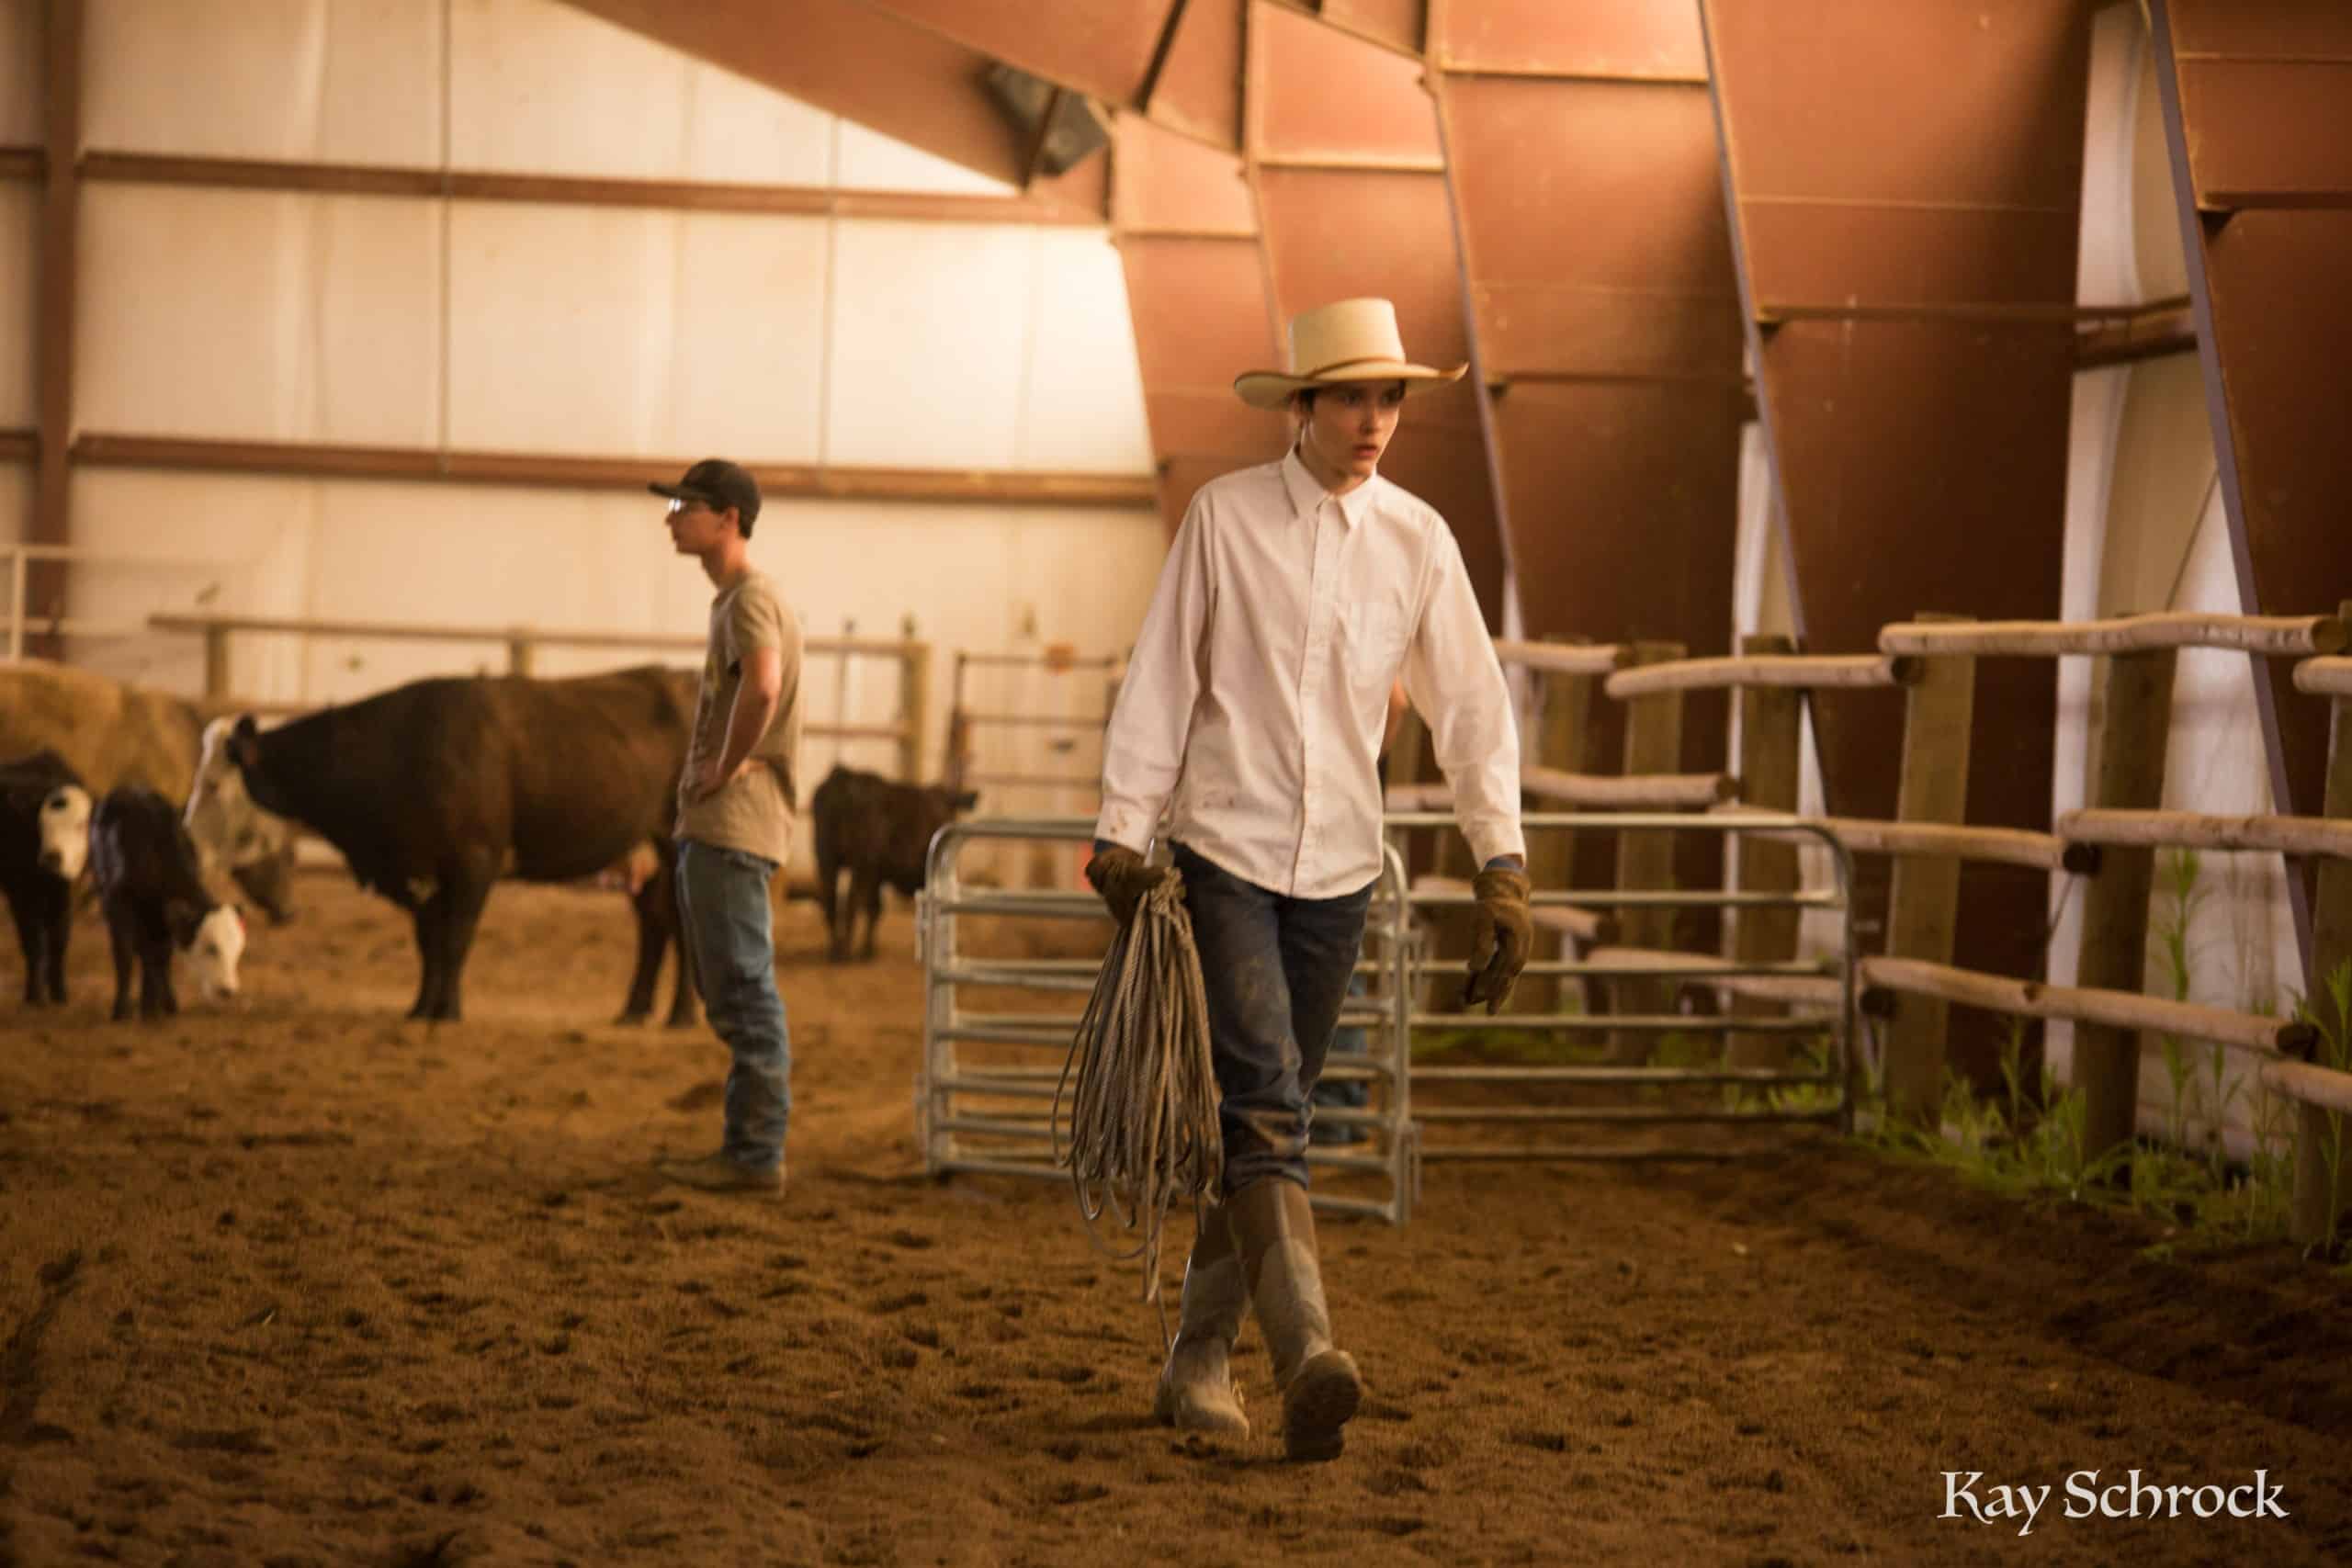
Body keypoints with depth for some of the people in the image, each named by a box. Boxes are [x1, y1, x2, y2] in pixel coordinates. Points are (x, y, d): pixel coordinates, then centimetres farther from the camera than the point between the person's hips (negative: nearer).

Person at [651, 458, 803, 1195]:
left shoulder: (751, 599, -13)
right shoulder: (733, 600, 19)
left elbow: (761, 688, -32)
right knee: (734, 995, 14)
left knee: (744, 990, -9)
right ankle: (748, 1149, 19)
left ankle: (756, 1154, -8)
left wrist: (725, 769, -21)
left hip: (731, 828, -11)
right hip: (711, 827, 11)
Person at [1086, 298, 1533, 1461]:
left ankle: (1200, 1359, 19)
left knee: (1267, 1119, 9)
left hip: (1338, 870, 3)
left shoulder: (1417, 540, 3)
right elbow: (1159, 684, -1)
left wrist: (1503, 867, -3)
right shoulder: (1224, 517, -4)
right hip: (1225, 852, -3)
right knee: (1264, 1104, -16)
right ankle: (1308, 1356, -27)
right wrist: (1121, 834, -2)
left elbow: (1471, 709, 4)